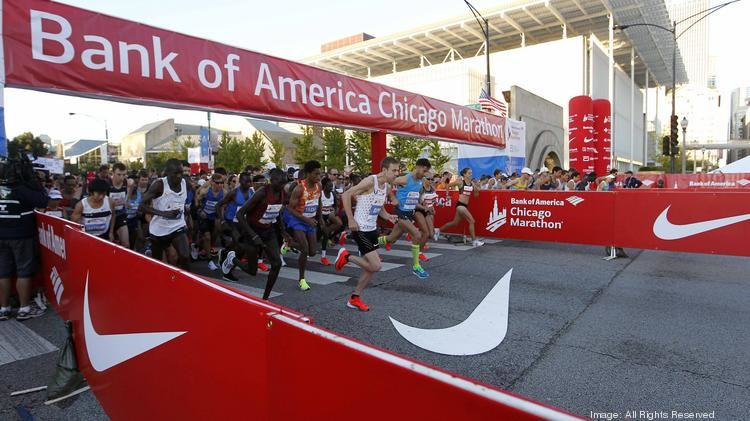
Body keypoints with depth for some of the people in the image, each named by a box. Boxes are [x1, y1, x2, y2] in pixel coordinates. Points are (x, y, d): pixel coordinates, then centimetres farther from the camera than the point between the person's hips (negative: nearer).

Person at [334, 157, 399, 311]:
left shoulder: (387, 187, 8)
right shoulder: (371, 181, -18)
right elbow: (346, 195, -19)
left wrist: (388, 216, 2)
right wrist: (351, 220, -21)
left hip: (372, 229, 9)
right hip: (361, 229, -9)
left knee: (370, 267, 12)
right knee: (376, 266, -11)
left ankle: (354, 298, 26)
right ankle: (346, 256, 9)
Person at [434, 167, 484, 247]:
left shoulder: (472, 183, 7)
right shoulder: (460, 182, -9)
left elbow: (476, 194, 8)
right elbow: (448, 186, 1)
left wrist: (475, 186, -6)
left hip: (465, 205, 7)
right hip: (460, 204, -7)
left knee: (455, 223, 18)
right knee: (471, 221, -14)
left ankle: (438, 230, 36)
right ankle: (474, 241, -6)